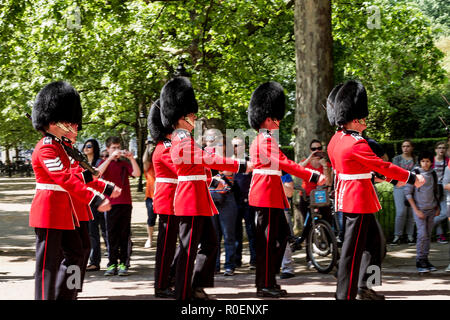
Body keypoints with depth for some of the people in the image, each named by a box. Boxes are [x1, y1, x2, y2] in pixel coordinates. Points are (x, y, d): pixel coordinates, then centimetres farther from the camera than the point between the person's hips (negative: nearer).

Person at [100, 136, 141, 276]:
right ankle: (112, 264, 5)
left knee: (125, 234, 1)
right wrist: (111, 157, -23)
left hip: (125, 203, 2)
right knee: (111, 234, 0)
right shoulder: (105, 163, 7)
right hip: (110, 203, -2)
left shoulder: (125, 163, 12)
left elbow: (137, 173, -4)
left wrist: (131, 158, -17)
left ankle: (124, 264, 4)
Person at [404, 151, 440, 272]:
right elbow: (408, 193, -6)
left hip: (431, 209, 4)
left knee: (428, 235, 6)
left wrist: (437, 208, 11)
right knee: (422, 234, -11)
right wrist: (416, 210, -10)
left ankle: (425, 259, 13)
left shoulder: (433, 174, 6)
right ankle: (419, 261, -5)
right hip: (419, 209, -4)